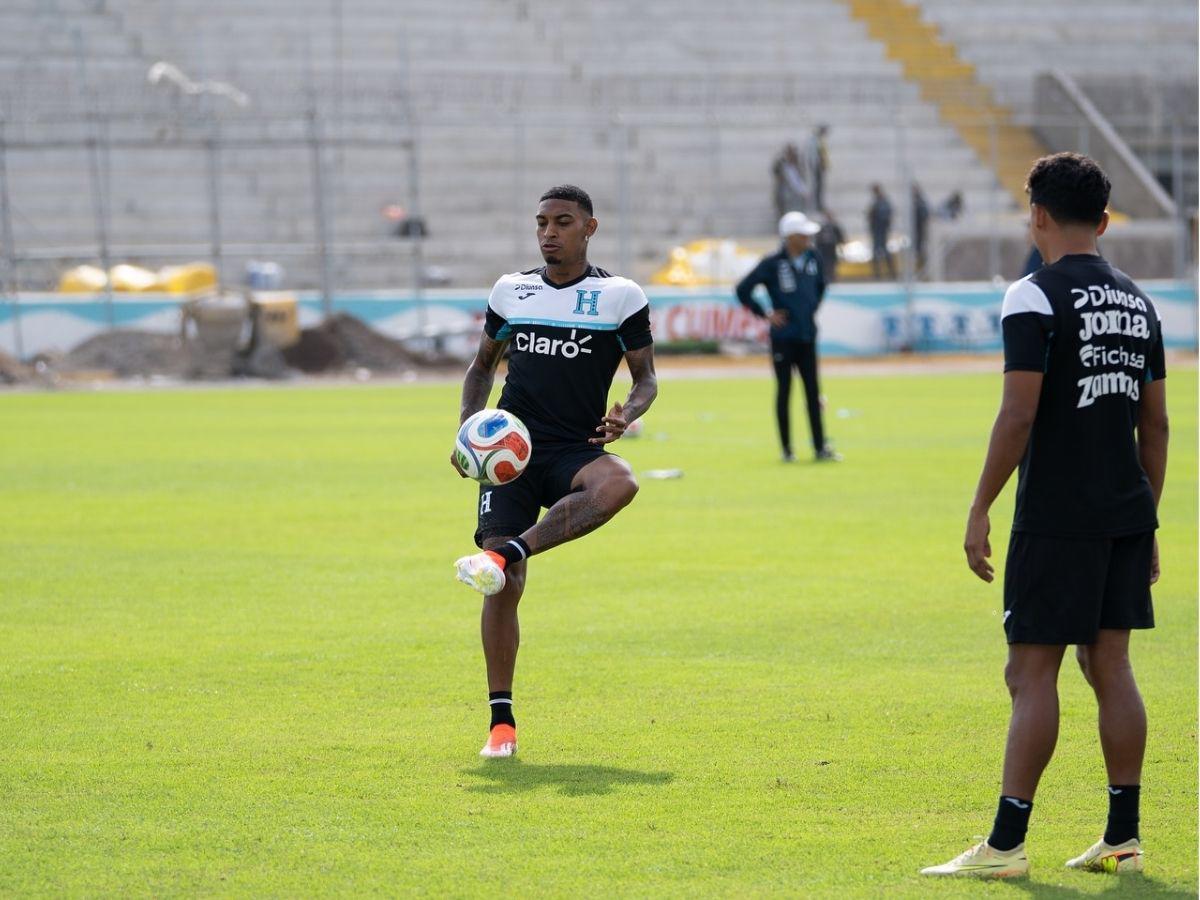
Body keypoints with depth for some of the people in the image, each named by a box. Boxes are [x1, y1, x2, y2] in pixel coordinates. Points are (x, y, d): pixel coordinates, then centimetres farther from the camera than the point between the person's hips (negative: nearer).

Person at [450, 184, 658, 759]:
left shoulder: (620, 296, 4)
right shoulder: (510, 291, 12)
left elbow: (646, 377, 7)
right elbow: (483, 366, 23)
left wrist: (626, 415, -15)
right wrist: (468, 424, 6)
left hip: (574, 453, -1)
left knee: (618, 483, -39)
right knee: (505, 591, -9)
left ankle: (503, 555, -40)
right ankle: (501, 721, 2)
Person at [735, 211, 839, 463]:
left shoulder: (813, 259, 5)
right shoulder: (772, 264, -11)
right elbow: (743, 290, -8)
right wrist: (764, 314, -8)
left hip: (807, 336, 5)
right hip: (783, 336, -5)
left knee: (813, 392, 3)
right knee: (784, 392, 2)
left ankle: (820, 449, 4)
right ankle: (786, 450, 9)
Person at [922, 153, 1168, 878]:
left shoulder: (1036, 297, -10)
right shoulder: (1138, 302, 12)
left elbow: (1019, 416, -16)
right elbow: (1156, 424, 14)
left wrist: (981, 510, -9)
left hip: (1056, 519, -7)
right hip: (1127, 516, 7)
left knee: (1032, 673, -4)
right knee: (1110, 666, 10)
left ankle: (1006, 845, -4)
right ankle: (1123, 839, 10)